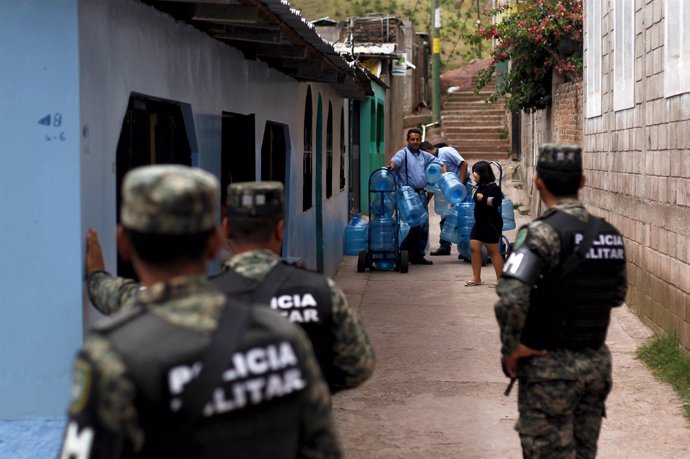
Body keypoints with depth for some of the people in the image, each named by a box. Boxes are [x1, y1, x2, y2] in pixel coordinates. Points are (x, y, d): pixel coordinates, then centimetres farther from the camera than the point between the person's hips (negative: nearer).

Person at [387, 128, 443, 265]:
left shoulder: (424, 155, 18)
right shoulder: (403, 153, -1)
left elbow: (438, 162, 27)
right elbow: (396, 160, -22)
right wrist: (392, 164, -45)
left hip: (421, 194, 7)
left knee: (423, 226, 7)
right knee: (411, 225, -11)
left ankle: (418, 255, 15)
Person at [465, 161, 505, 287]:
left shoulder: (493, 187, -14)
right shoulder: (480, 187, 13)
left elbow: (496, 202, -27)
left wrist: (483, 198, -22)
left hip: (491, 223, -9)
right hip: (479, 222, 9)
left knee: (493, 251, -4)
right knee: (474, 248, 6)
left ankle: (500, 279, 3)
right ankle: (476, 278, 13)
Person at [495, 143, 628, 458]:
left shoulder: (544, 233, -18)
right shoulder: (609, 234, 4)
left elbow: (511, 299, -29)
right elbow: (617, 296, 19)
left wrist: (511, 348, -15)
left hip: (549, 366, -7)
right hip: (596, 362, 7)